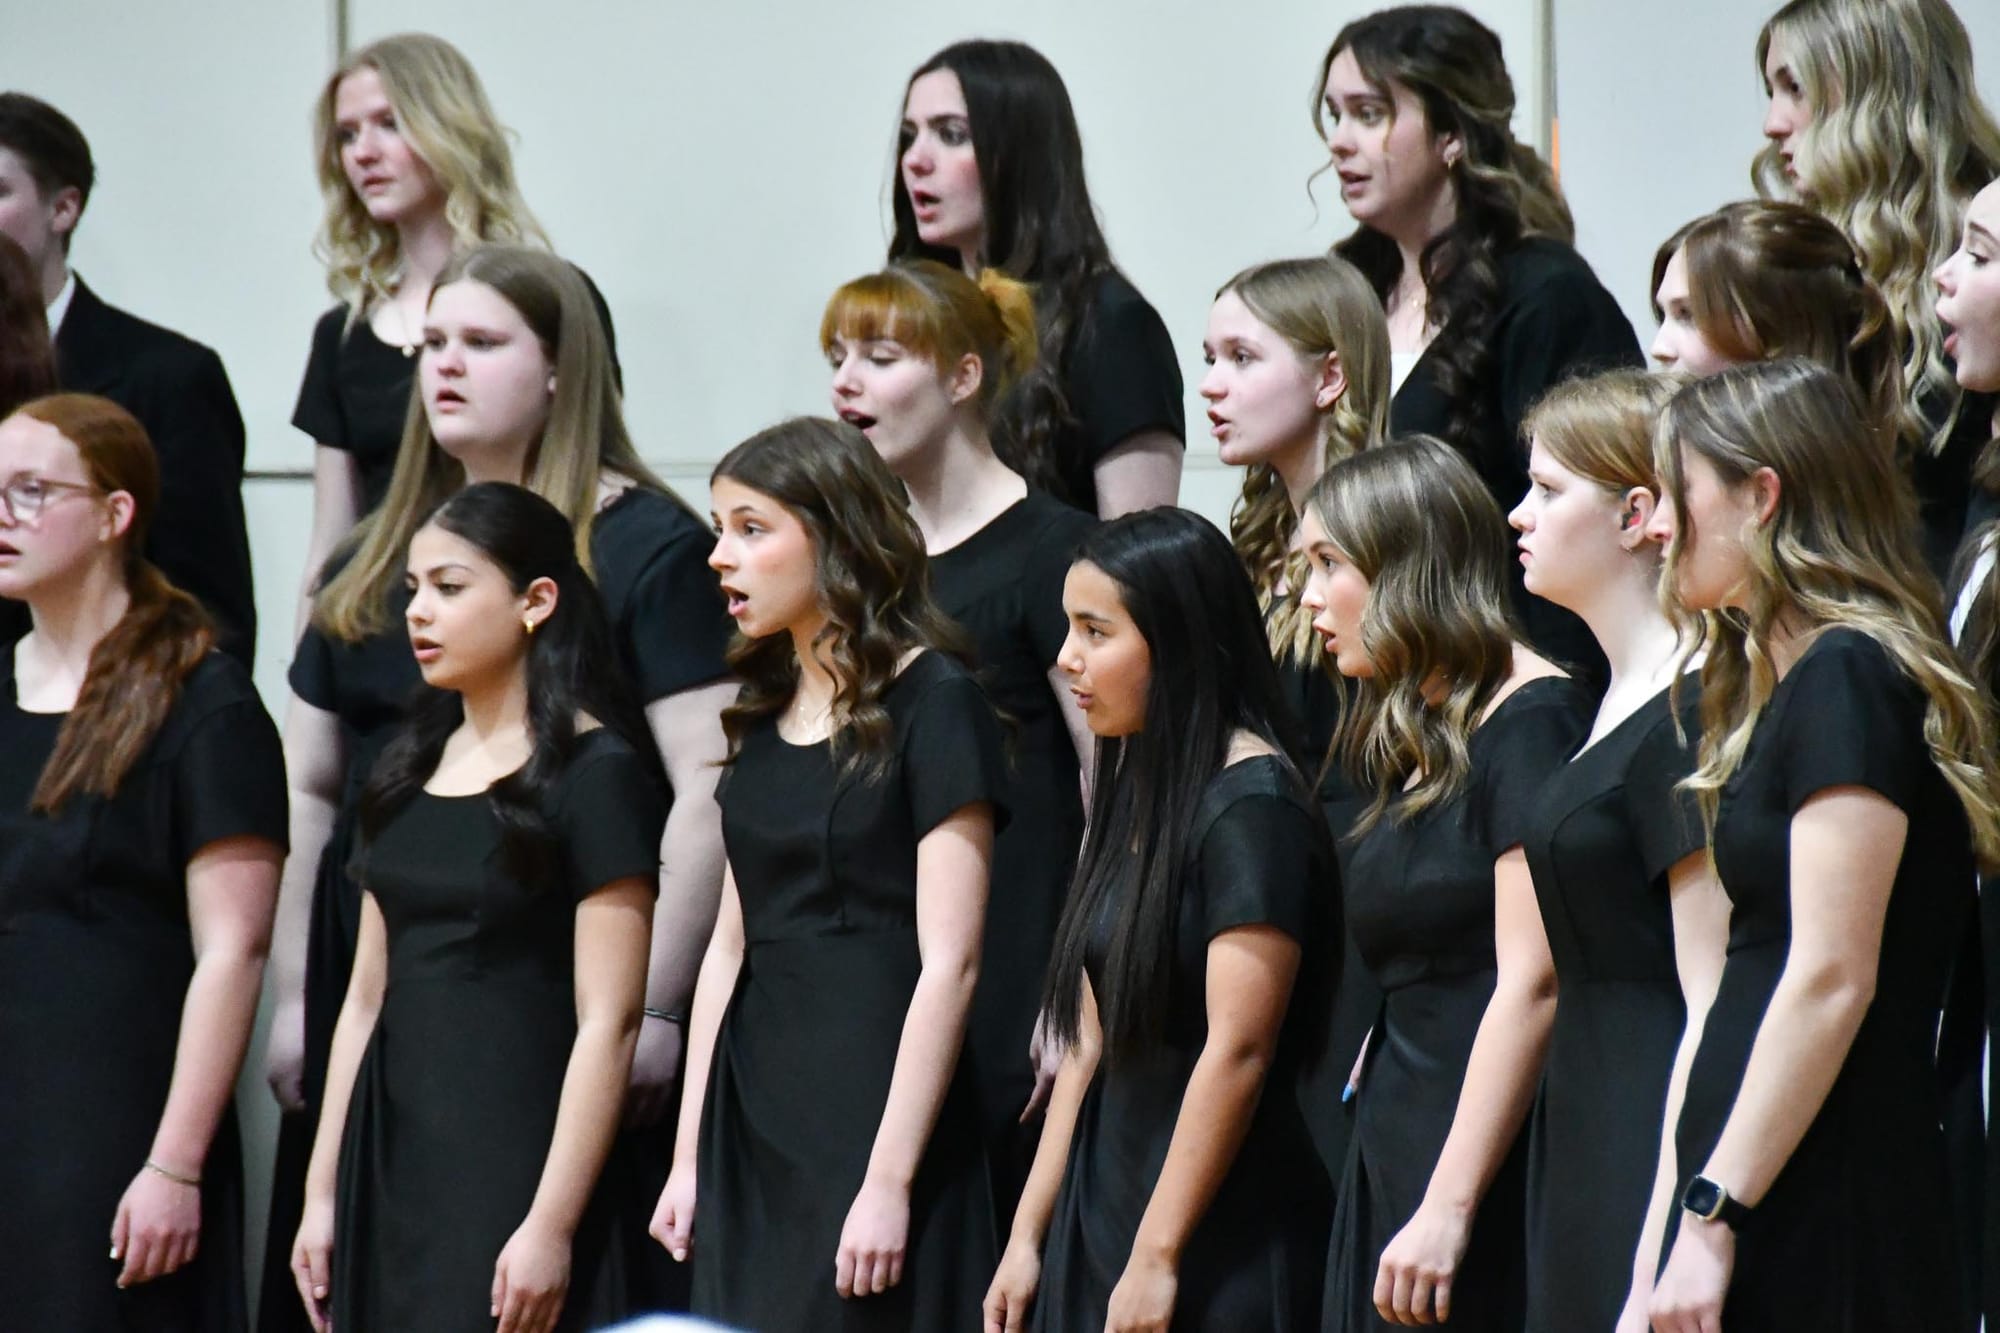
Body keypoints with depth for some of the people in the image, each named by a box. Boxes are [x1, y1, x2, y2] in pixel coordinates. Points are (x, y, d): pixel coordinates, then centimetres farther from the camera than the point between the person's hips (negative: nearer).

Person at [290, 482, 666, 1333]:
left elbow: (606, 1023, -12)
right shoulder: (410, 771, 14)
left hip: (517, 1157, -6)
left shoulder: (597, 774, -7)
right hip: (392, 1158, 6)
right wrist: (322, 1192, 11)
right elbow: (368, 996, 15)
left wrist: (551, 1225, -18)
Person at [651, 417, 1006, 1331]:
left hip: (874, 1111, -7)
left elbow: (949, 963, -13)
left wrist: (890, 1180, -18)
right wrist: (688, 1156, 10)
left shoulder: (930, 702, -8)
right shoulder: (765, 714, 13)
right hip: (751, 1125, 7)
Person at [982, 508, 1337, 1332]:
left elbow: (1237, 1050, -17)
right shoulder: (1135, 796, 13)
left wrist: (1157, 1257, -18)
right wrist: (1029, 1235, 12)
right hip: (1102, 1217, 8)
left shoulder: (1251, 802, -12)